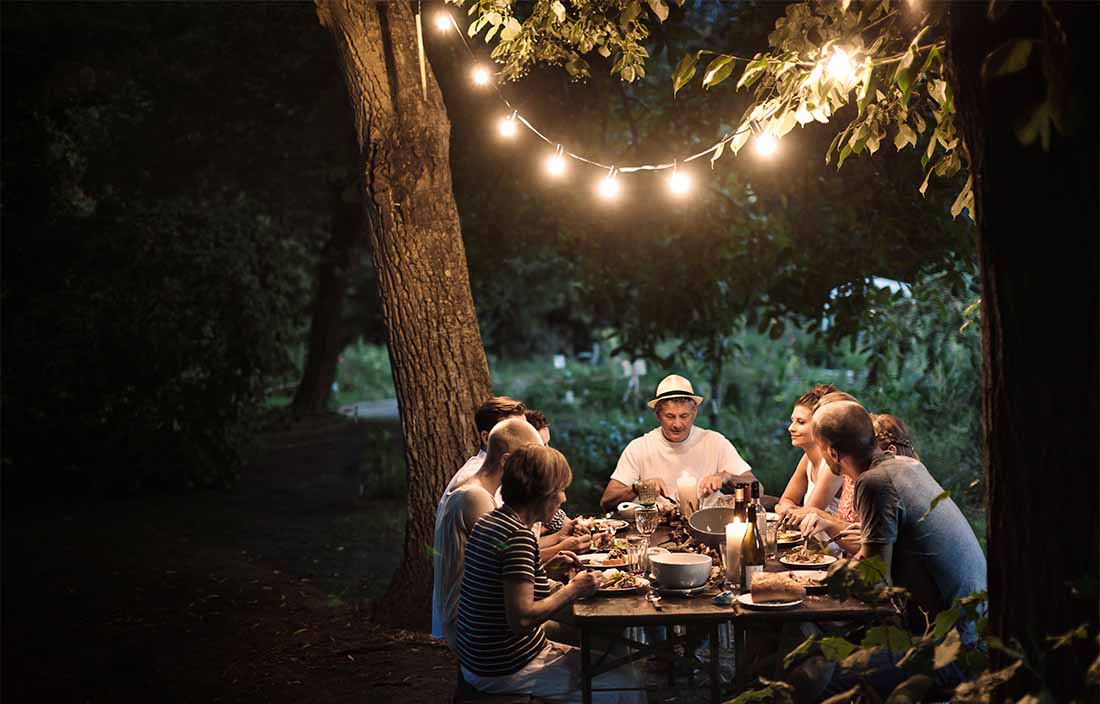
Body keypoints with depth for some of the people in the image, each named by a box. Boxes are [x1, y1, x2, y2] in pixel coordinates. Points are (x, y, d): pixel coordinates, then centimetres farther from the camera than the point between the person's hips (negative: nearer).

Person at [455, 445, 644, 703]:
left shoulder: (490, 521, 6)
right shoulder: (519, 536, -23)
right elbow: (521, 618, -28)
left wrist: (547, 568, 9)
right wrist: (573, 589, -17)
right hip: (505, 672, -10)